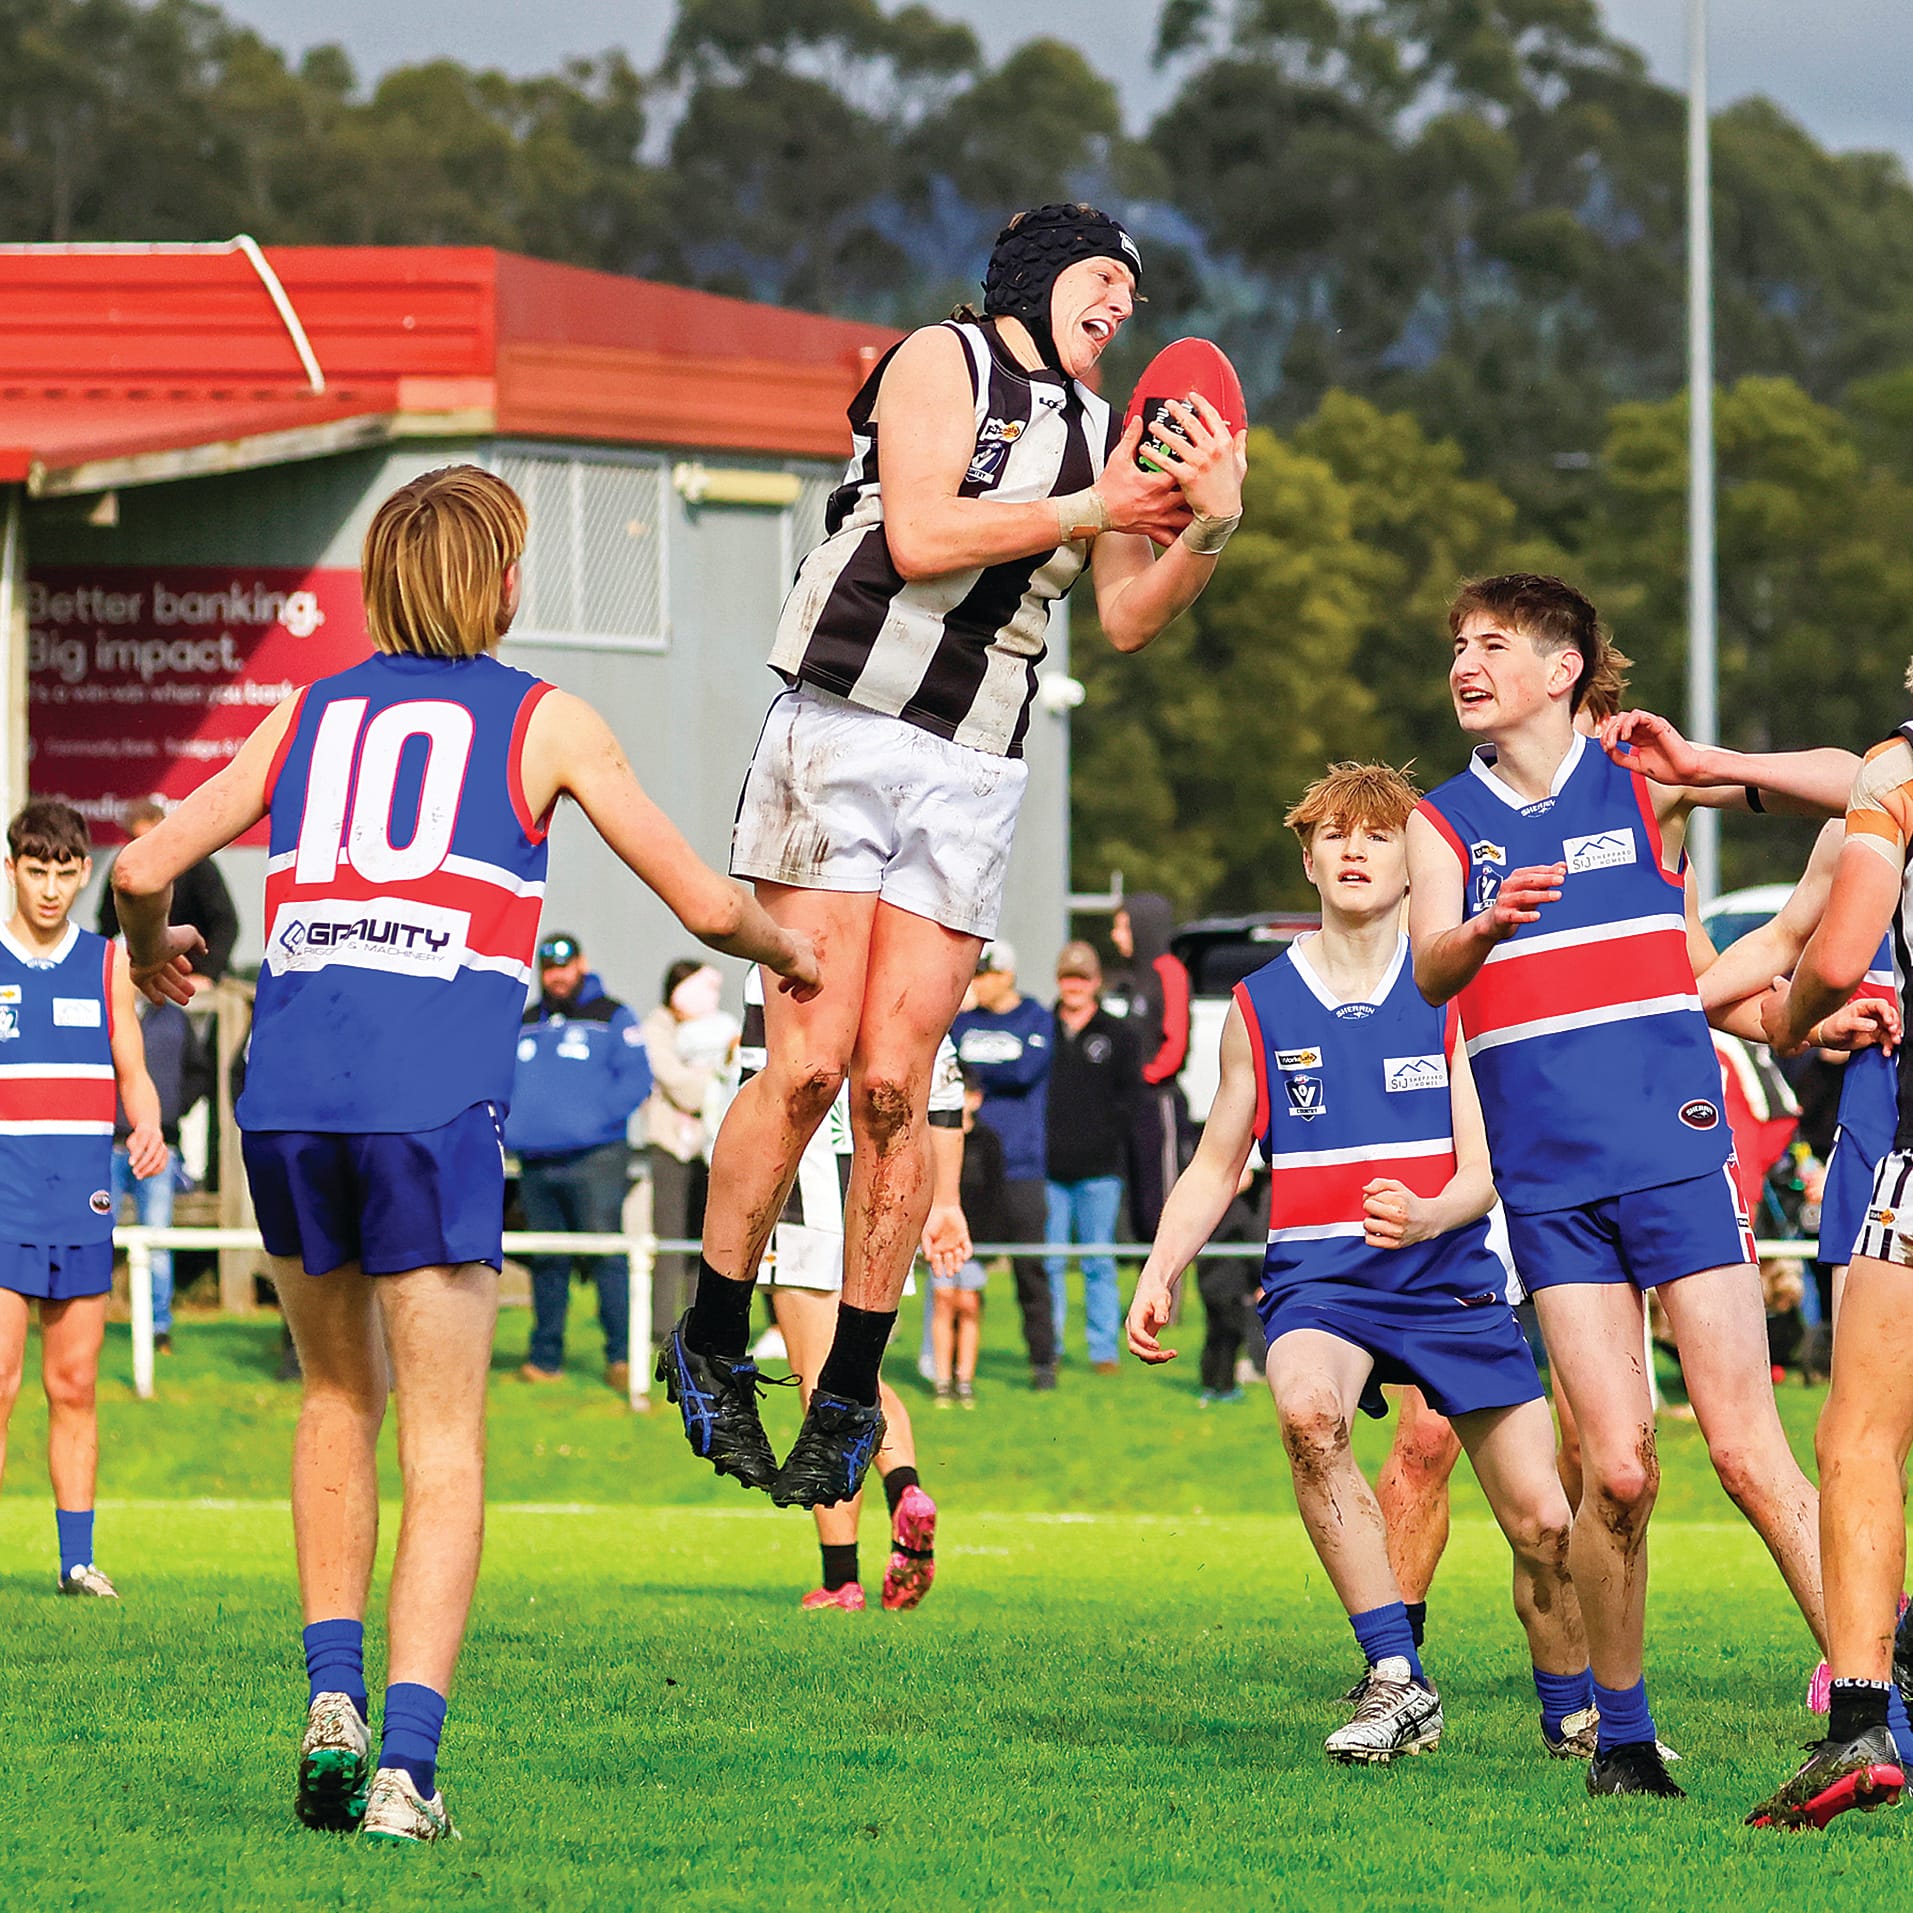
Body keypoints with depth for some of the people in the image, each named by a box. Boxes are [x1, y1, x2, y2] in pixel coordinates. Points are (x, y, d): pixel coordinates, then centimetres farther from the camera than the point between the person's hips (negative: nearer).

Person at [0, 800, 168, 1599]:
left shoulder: (106, 965, 9)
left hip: (83, 1203, 3)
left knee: (75, 1385, 6)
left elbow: (134, 1076, 11)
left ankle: (78, 1557, 12)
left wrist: (147, 1129, -10)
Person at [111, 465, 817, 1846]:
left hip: (287, 1095, 3)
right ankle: (405, 1766, -12)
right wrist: (785, 949, 34)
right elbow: (704, 903, 12)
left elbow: (143, 868, 13)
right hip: (434, 1099, -3)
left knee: (340, 1395, 23)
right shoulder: (545, 723, 10)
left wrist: (153, 947, 36)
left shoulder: (309, 715, 18)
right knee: (444, 1443, 0)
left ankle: (332, 1699, 11)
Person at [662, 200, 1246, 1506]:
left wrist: (1209, 531, -4)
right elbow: (920, 534, -11)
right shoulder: (945, 360, 2)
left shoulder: (1098, 432, 18)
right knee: (808, 1066, -11)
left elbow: (1128, 620, 13)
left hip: (973, 778, 4)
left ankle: (851, 1399, 4)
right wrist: (1094, 509, -10)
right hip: (845, 730, -4)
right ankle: (714, 1348, 3)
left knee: (893, 1084, -3)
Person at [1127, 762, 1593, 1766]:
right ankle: (1397, 1682, -28)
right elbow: (1214, 1170, 16)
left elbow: (1484, 1172, -2)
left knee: (1544, 1525, -4)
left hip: (1449, 1277, 0)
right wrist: (1158, 1276, 0)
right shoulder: (1261, 1008, 6)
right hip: (1318, 1280, 0)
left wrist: (1426, 1217, -25)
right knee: (1308, 1413, -35)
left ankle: (1572, 1715, 25)